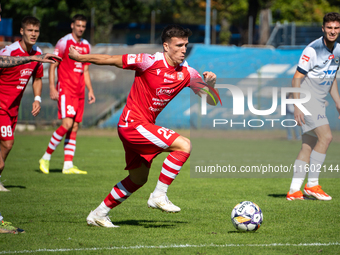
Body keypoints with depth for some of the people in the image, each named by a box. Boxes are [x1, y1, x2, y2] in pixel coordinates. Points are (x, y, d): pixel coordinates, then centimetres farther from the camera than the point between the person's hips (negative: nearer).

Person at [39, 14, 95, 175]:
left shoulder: (86, 46, 16)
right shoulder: (64, 42, -3)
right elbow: (52, 65, -4)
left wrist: (90, 90, 14)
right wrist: (52, 88, -12)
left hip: (79, 92, 7)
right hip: (65, 89, -7)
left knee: (74, 127, 2)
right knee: (67, 124, -18)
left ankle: (68, 165, 2)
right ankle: (46, 158, -5)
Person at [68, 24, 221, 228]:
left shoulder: (187, 73, 1)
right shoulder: (150, 62, -17)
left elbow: (212, 101, 4)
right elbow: (111, 60, -10)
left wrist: (210, 84, -18)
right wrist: (79, 57, -5)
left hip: (145, 126, 8)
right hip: (133, 124, -8)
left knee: (138, 179, 19)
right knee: (184, 145, -20)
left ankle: (99, 214, 30)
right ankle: (159, 196, -12)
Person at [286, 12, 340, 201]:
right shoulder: (313, 49, -17)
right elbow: (297, 78, -15)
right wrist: (297, 106, -20)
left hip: (319, 103, 8)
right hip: (307, 100, -8)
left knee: (308, 146, 5)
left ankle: (294, 190, 7)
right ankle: (312, 184, -14)